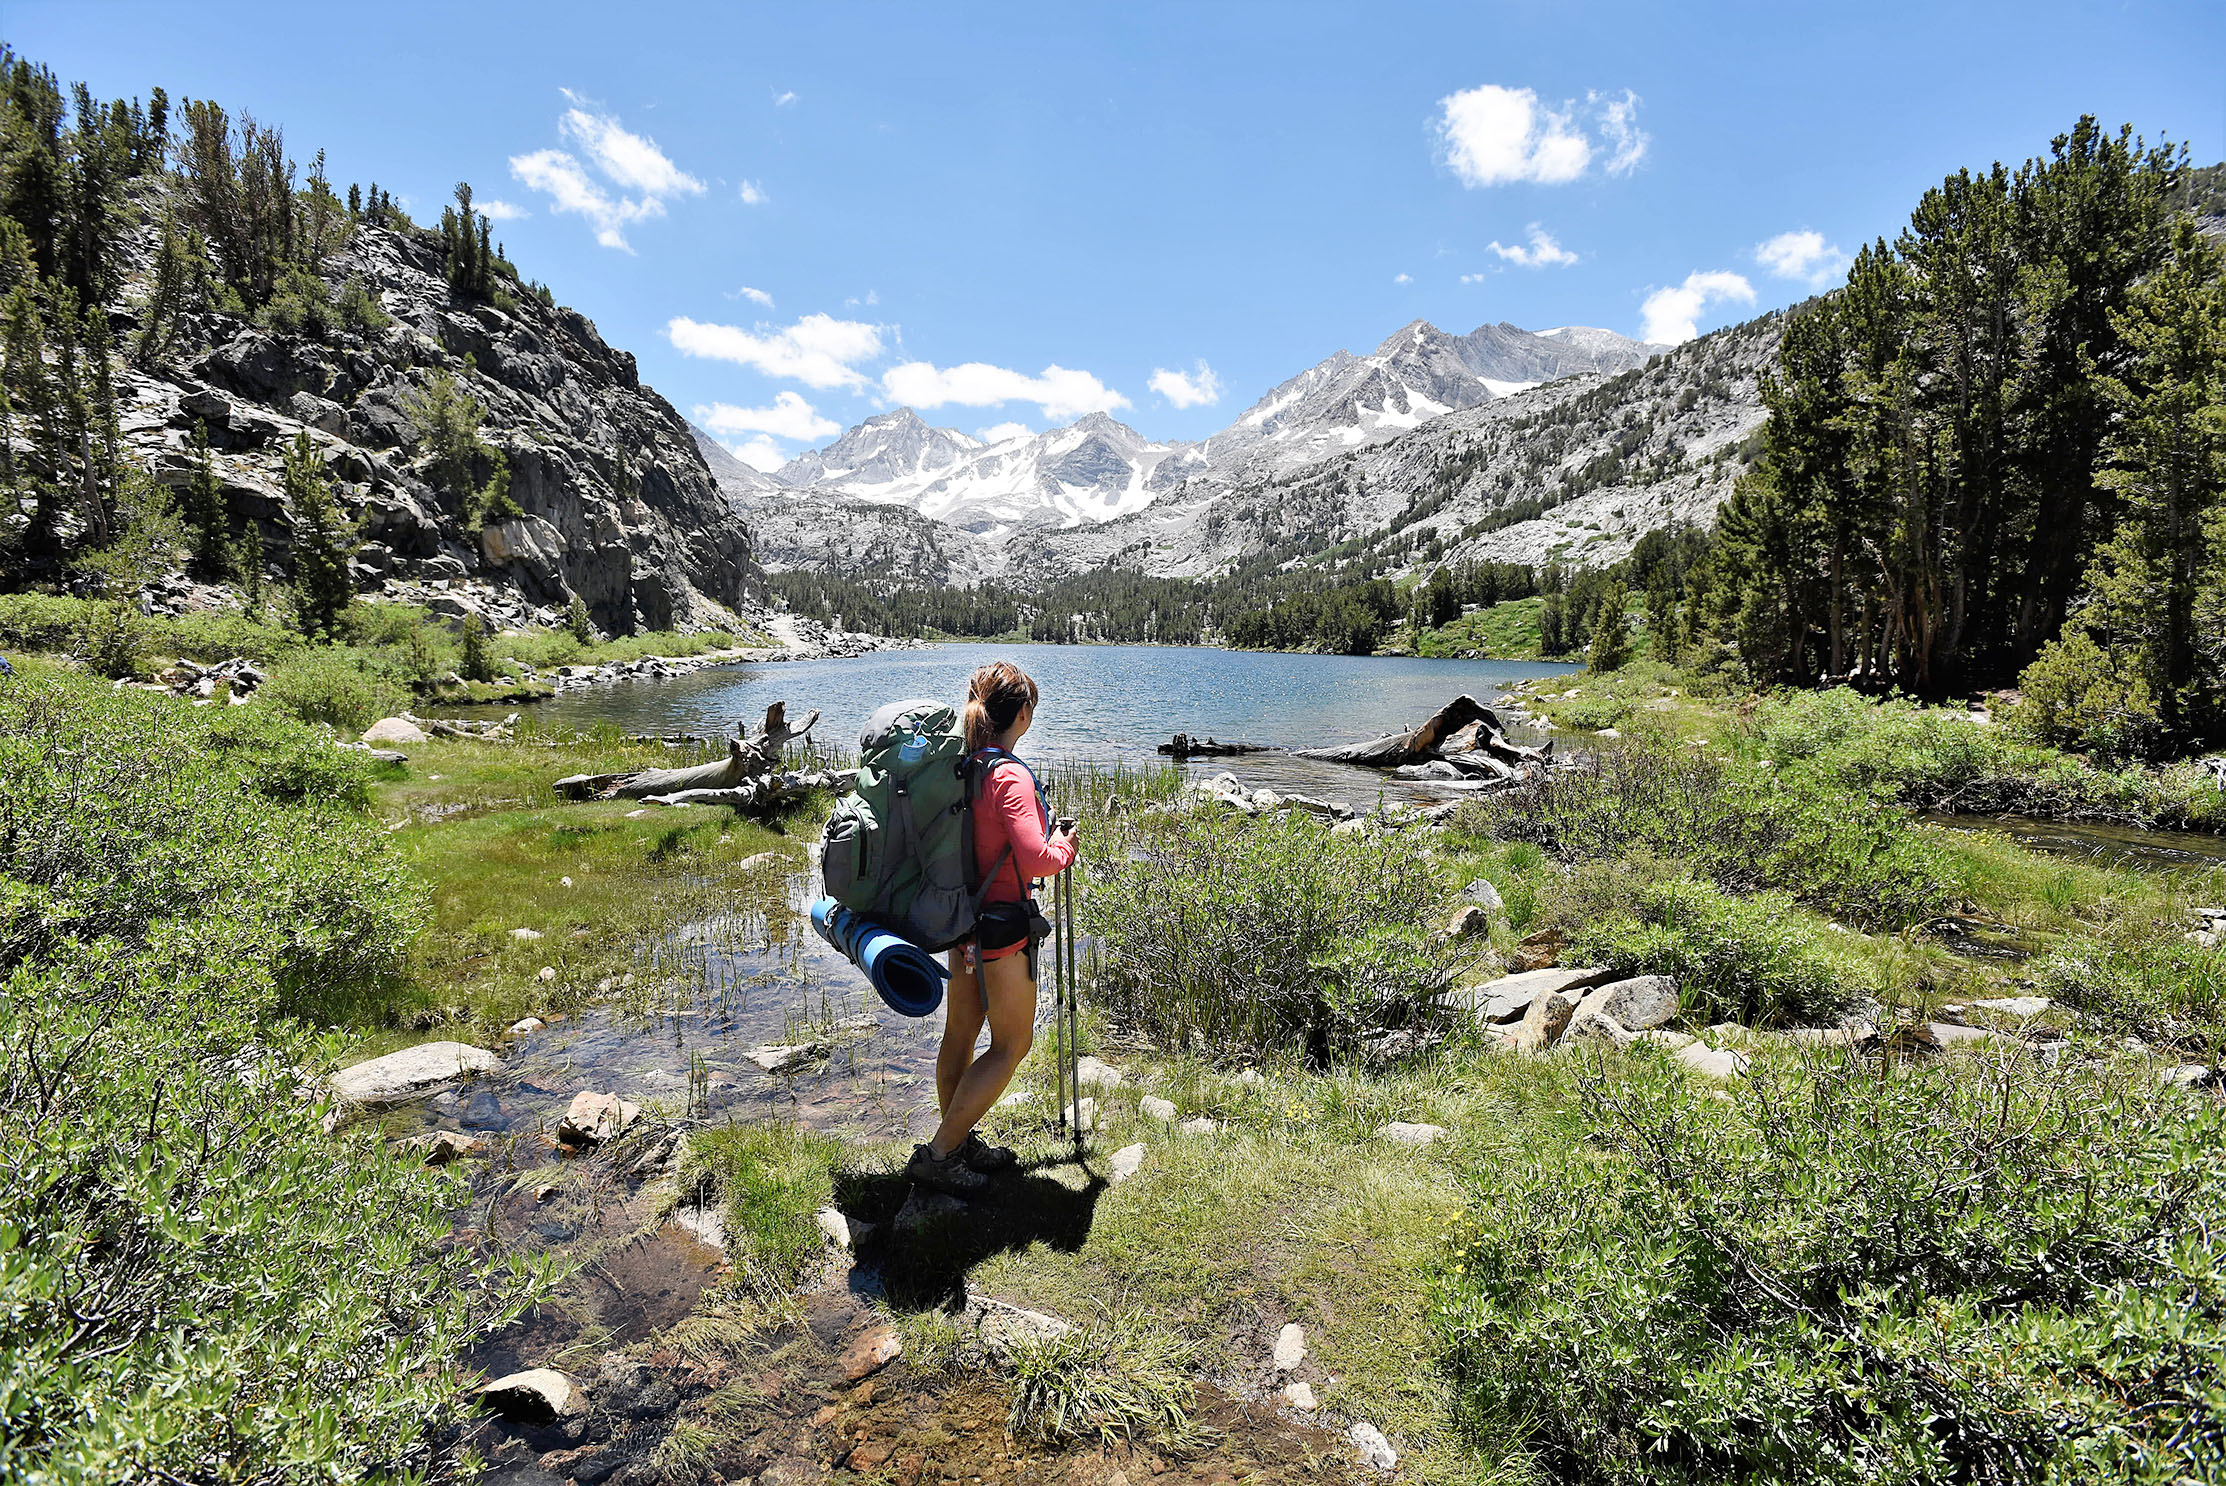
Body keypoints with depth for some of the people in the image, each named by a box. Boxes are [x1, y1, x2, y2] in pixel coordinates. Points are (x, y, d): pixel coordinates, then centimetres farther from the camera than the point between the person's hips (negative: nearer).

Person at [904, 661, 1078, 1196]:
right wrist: (1065, 845, -7)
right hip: (1001, 922, -8)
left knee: (960, 1032, 18)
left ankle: (959, 1143, 34)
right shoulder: (1010, 776, -22)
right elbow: (1035, 859, -28)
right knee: (1011, 1045, 6)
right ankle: (937, 1154, 8)